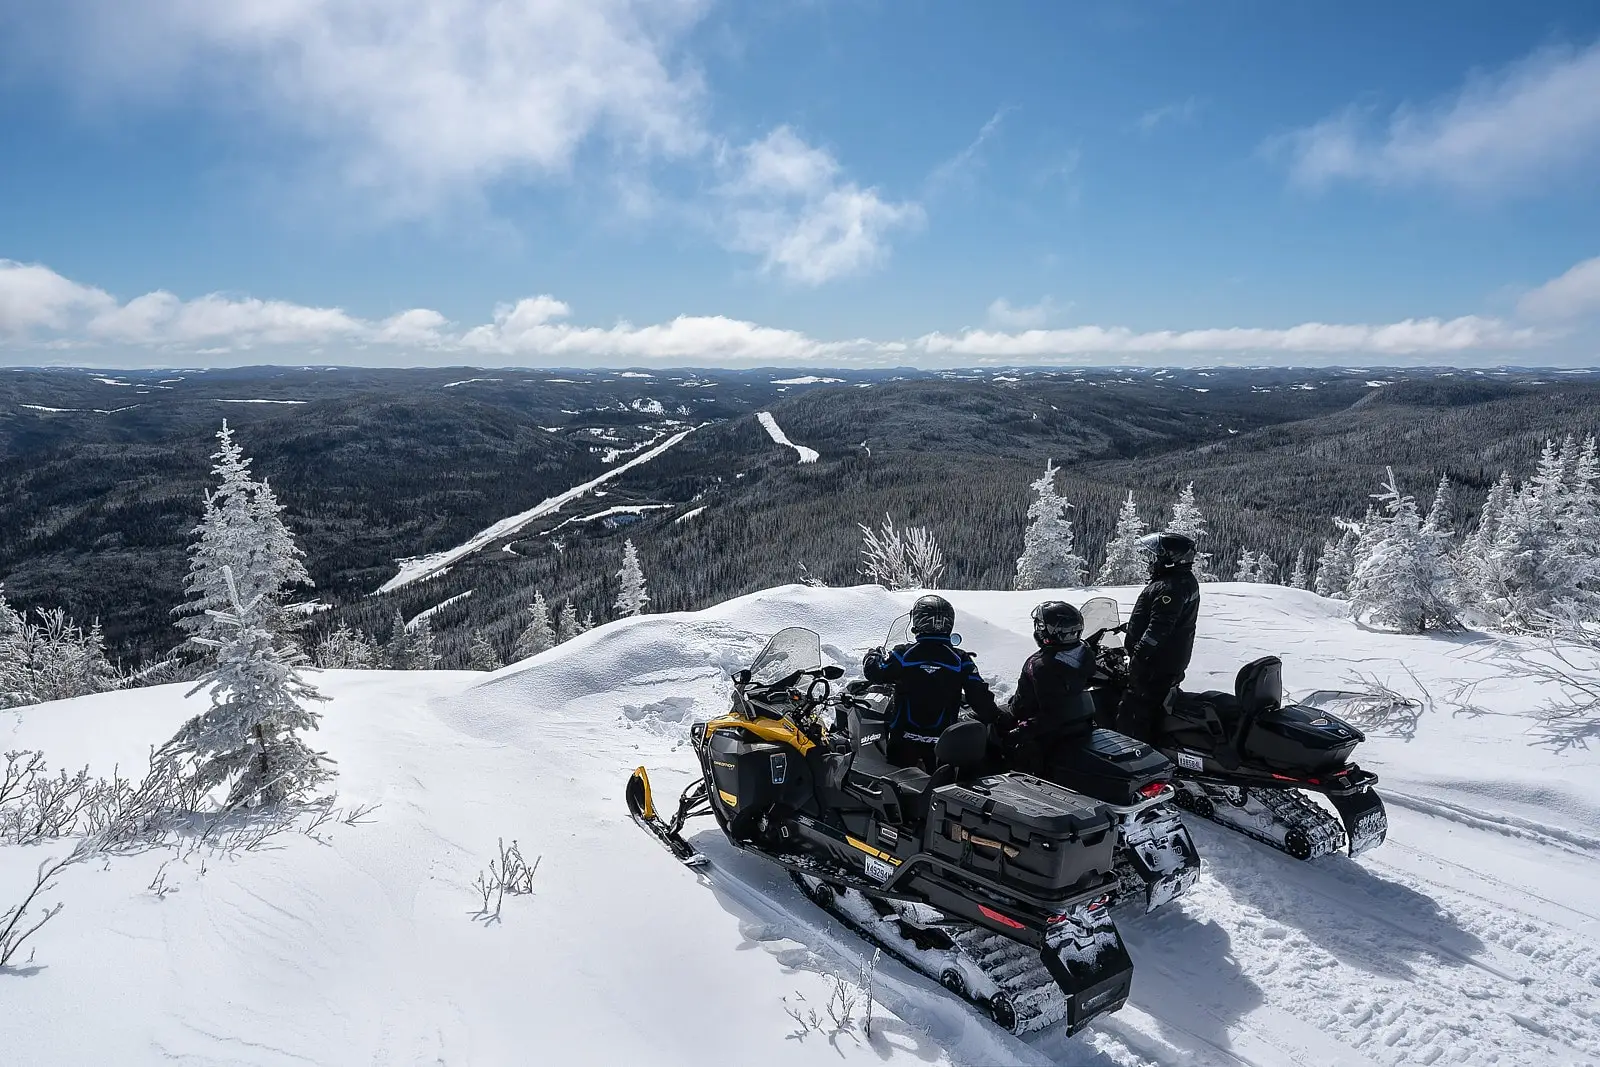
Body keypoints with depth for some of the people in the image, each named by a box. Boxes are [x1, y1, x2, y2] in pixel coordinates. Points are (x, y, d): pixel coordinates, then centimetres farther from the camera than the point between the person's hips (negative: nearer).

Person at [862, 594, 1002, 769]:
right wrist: (998, 719, 5)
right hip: (942, 741, 1)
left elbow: (874, 673, 0)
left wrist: (875, 655, 20)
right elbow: (980, 699, -9)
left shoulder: (902, 655, -12)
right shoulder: (961, 660, -9)